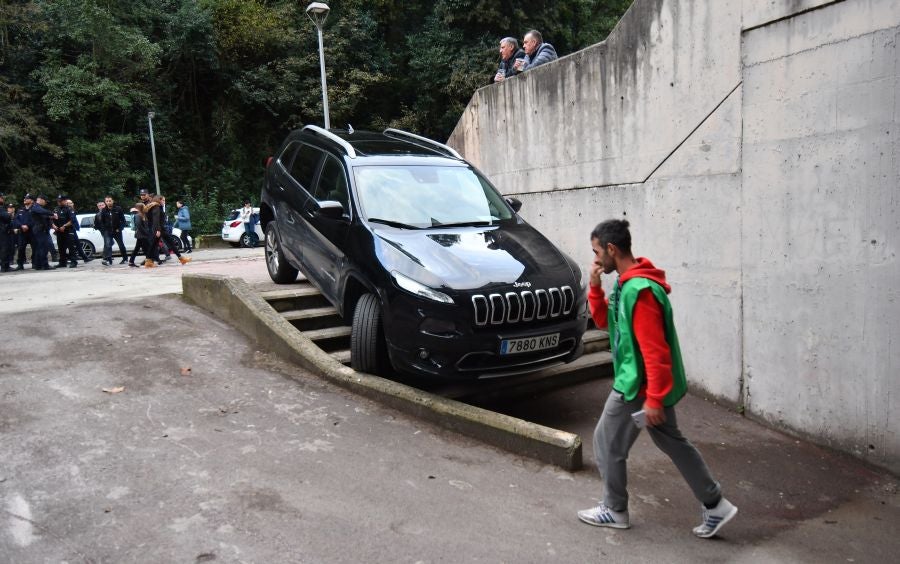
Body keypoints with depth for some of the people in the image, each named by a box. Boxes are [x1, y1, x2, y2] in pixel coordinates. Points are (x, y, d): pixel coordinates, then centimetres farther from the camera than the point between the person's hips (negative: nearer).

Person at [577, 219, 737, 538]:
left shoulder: (639, 290, -25)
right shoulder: (626, 284, 6)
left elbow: (655, 350, -26)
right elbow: (604, 322, 16)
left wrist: (653, 399, -24)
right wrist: (595, 287, 1)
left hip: (638, 386, -10)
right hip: (652, 383, 10)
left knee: (607, 443, 6)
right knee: (672, 442, 18)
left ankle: (615, 511, 23)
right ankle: (715, 505, 25)